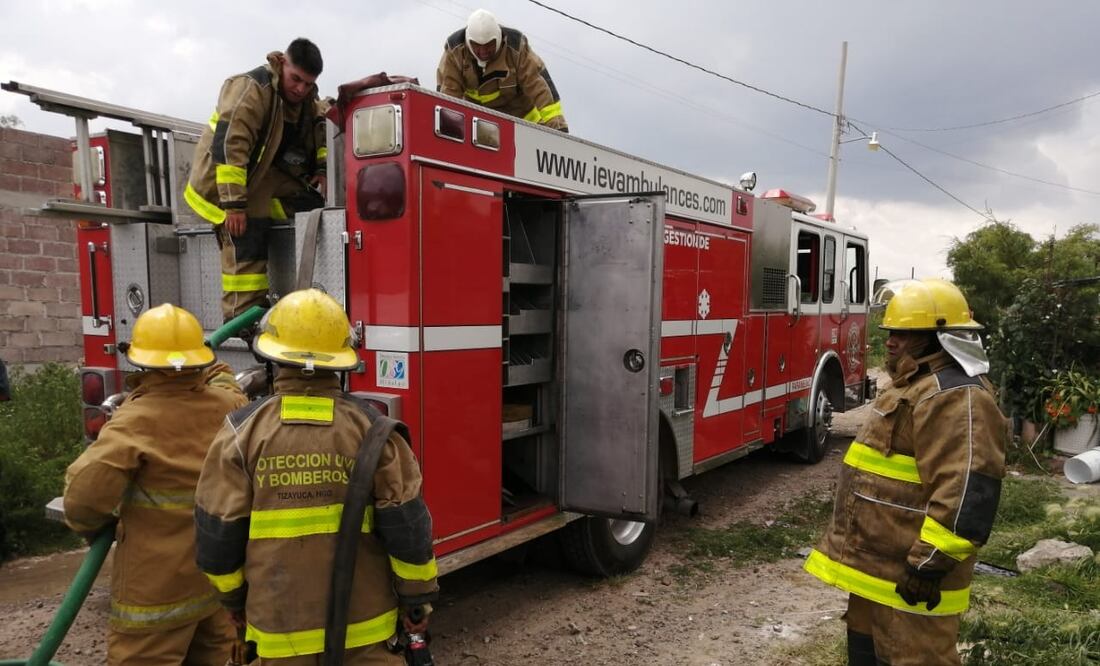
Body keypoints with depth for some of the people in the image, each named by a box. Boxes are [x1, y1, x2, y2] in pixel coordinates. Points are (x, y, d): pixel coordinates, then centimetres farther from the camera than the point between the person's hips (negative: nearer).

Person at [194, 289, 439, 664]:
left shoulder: (243, 430, -9)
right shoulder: (370, 426, -11)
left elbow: (219, 529, -2)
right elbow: (407, 523, -10)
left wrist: (234, 597, 14)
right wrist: (418, 595, 3)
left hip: (282, 624, 1)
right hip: (364, 620, 0)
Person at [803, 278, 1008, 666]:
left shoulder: (954, 397, -22)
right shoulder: (918, 386, 14)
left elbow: (967, 492, -30)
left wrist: (929, 563, -27)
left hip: (909, 577, -10)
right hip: (877, 561, 11)